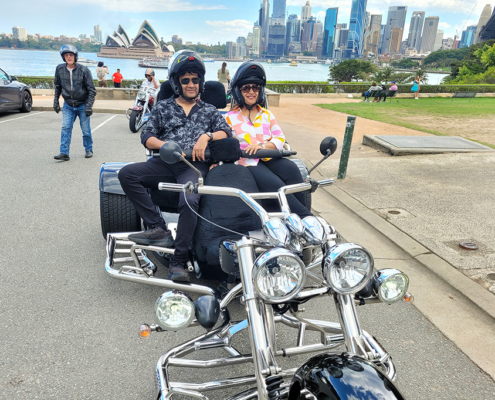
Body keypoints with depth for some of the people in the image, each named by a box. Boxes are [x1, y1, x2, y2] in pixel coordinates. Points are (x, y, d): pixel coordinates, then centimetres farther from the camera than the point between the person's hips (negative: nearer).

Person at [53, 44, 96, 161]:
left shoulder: (83, 70, -11)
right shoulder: (60, 69, -1)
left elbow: (92, 90, -8)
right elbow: (57, 86, 13)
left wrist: (89, 106, -14)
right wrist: (56, 101, 10)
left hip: (82, 105, -3)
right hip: (68, 105, 3)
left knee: (86, 130, 5)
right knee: (66, 128, -6)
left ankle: (89, 150, 24)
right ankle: (64, 153, -5)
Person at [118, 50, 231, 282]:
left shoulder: (209, 111, 20)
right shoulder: (163, 108, 18)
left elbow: (226, 132, 8)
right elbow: (147, 137, 8)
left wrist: (207, 136, -12)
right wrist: (167, 146, -12)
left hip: (194, 165, -2)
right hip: (165, 163, 3)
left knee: (189, 201, -33)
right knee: (127, 174, -21)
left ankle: (178, 261, -22)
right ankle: (158, 228, -20)